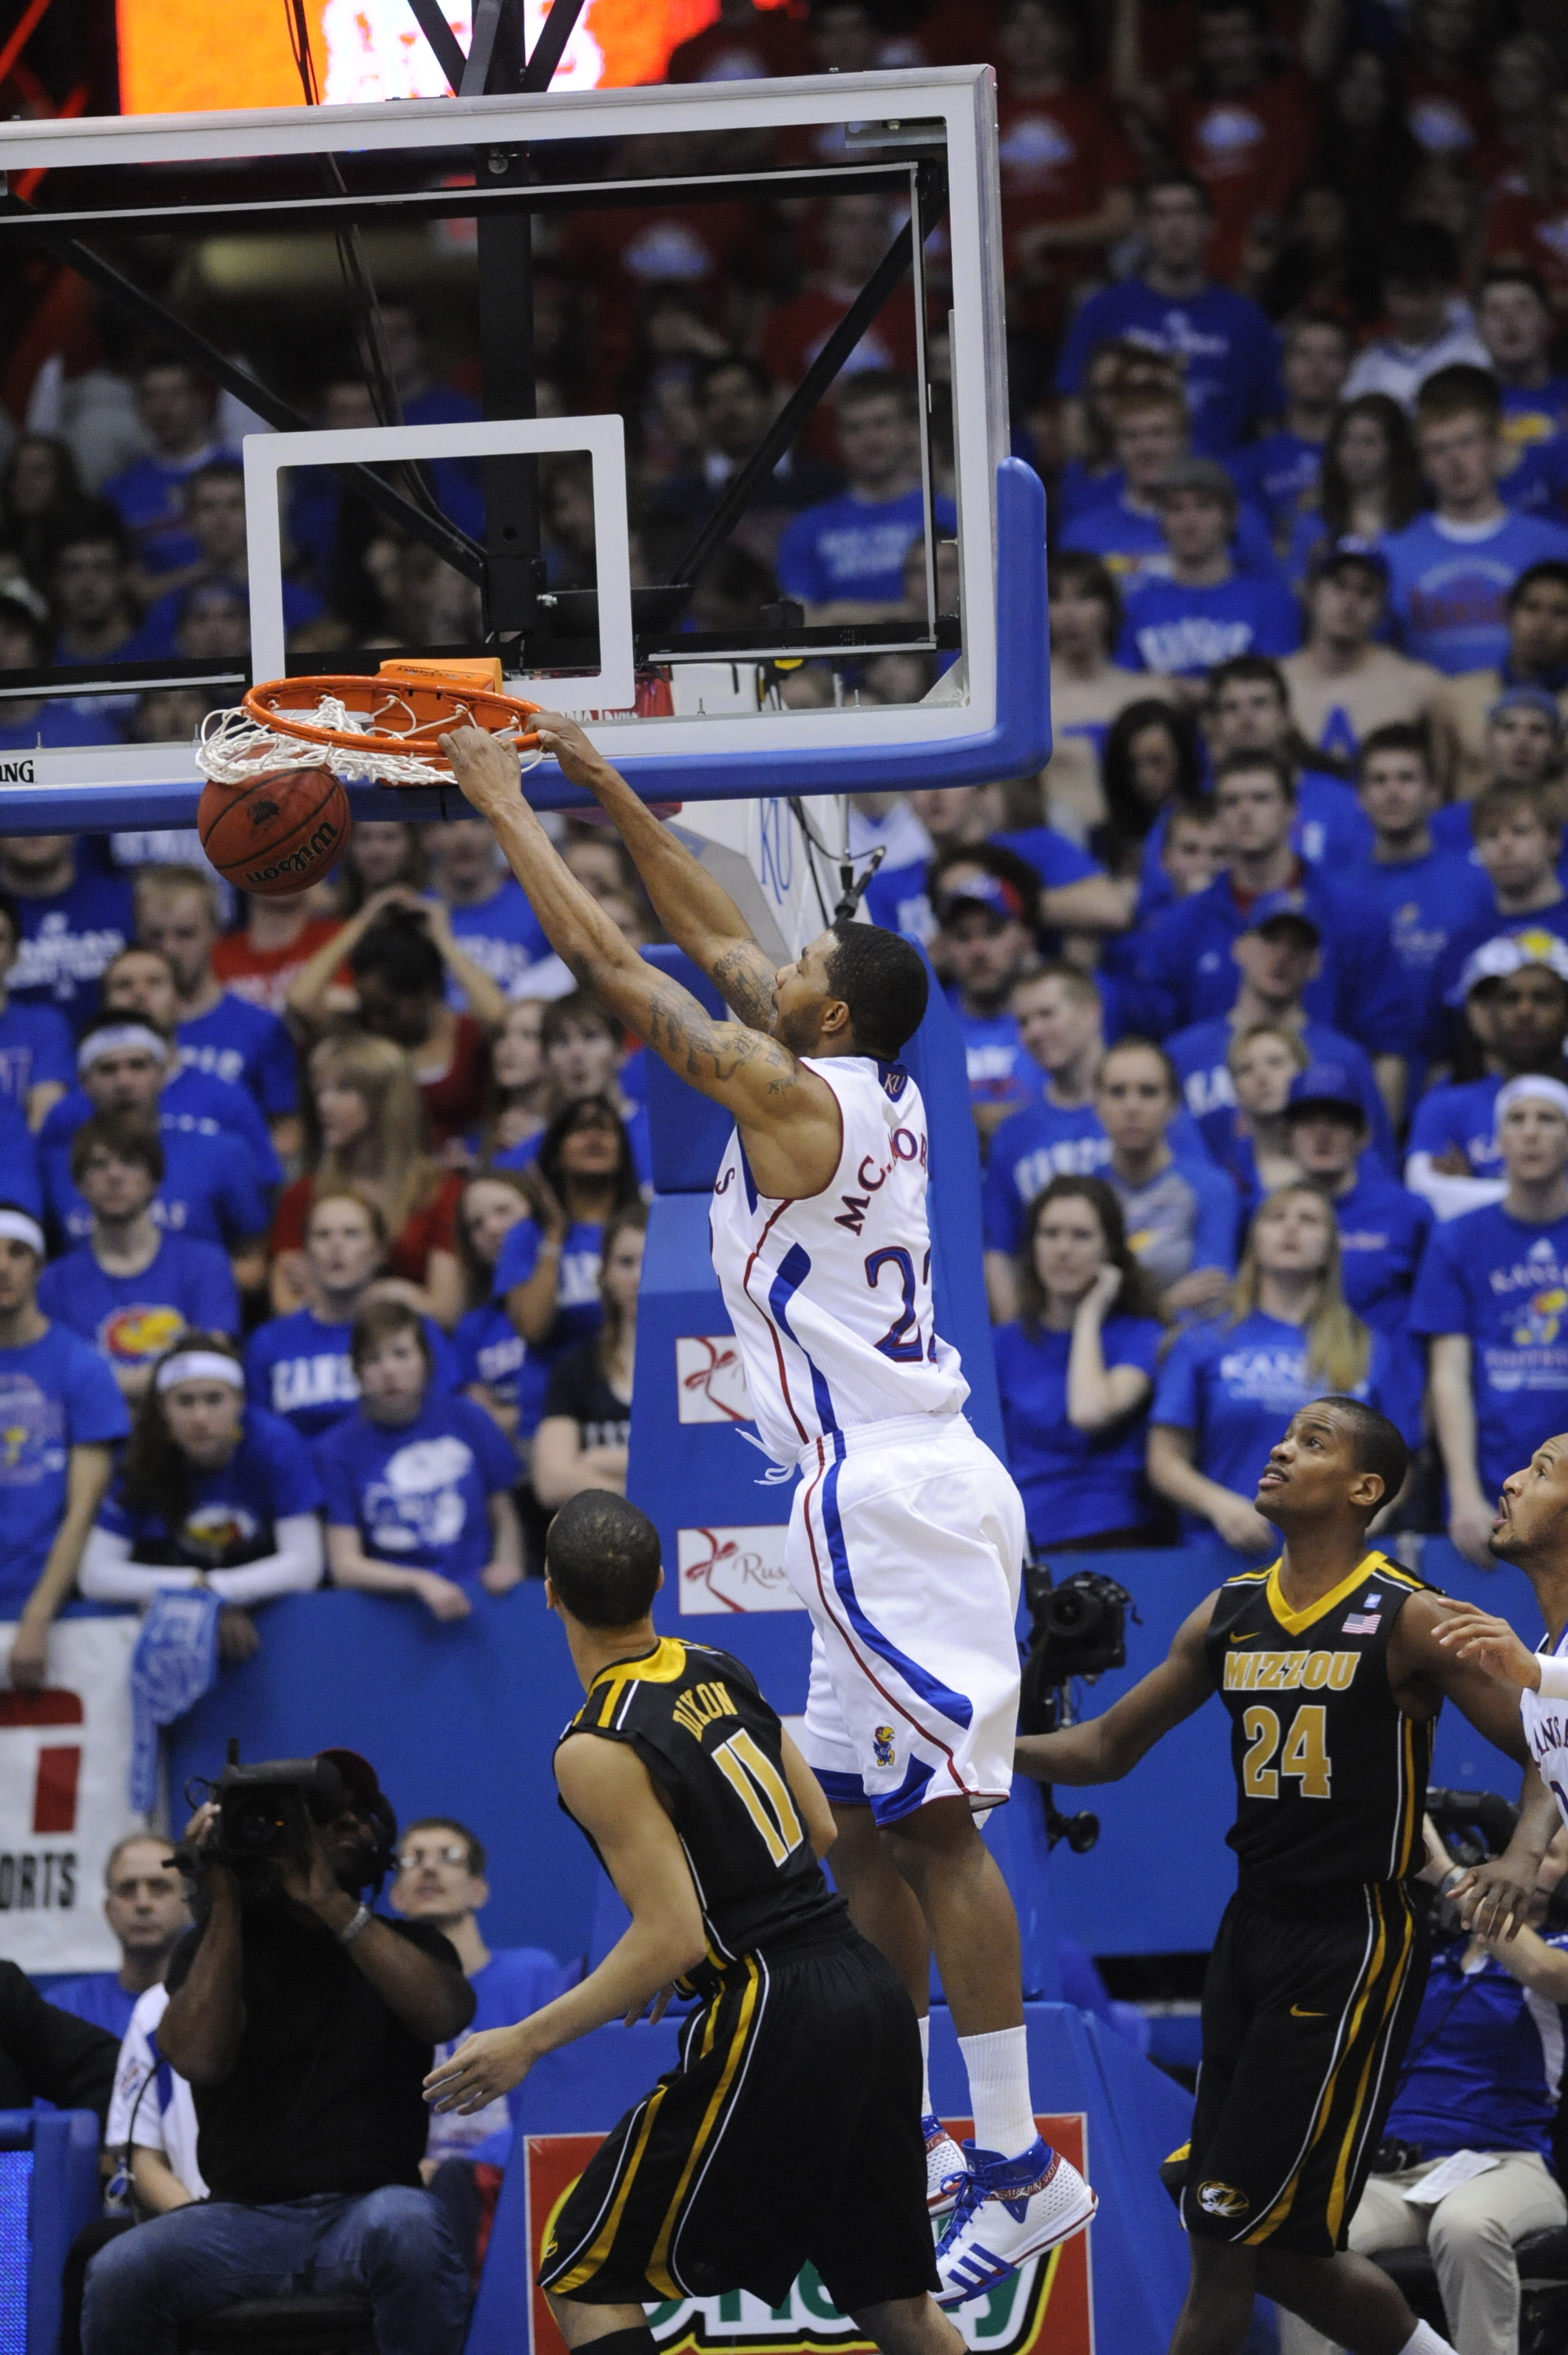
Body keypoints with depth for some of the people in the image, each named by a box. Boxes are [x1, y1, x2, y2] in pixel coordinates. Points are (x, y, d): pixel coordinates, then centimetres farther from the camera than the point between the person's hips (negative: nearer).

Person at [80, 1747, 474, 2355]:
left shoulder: (407, 1948, 16)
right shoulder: (219, 1947, 13)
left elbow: (445, 2014, -9)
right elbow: (198, 2057, -8)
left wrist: (332, 1904, -13)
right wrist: (223, 1904, -6)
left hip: (365, 2207, 0)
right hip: (245, 2212, 0)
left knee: (407, 2226, -38)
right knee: (119, 2271, -32)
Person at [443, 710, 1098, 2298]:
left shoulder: (790, 1094, -11)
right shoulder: (871, 1092, 14)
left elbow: (604, 960, -7)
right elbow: (713, 938, 25)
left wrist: (504, 804, 2)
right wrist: (603, 789, 26)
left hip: (887, 1495, -10)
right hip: (893, 1485, 10)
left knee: (931, 1822, -12)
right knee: (862, 1816, 17)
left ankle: (1022, 2165, -15)